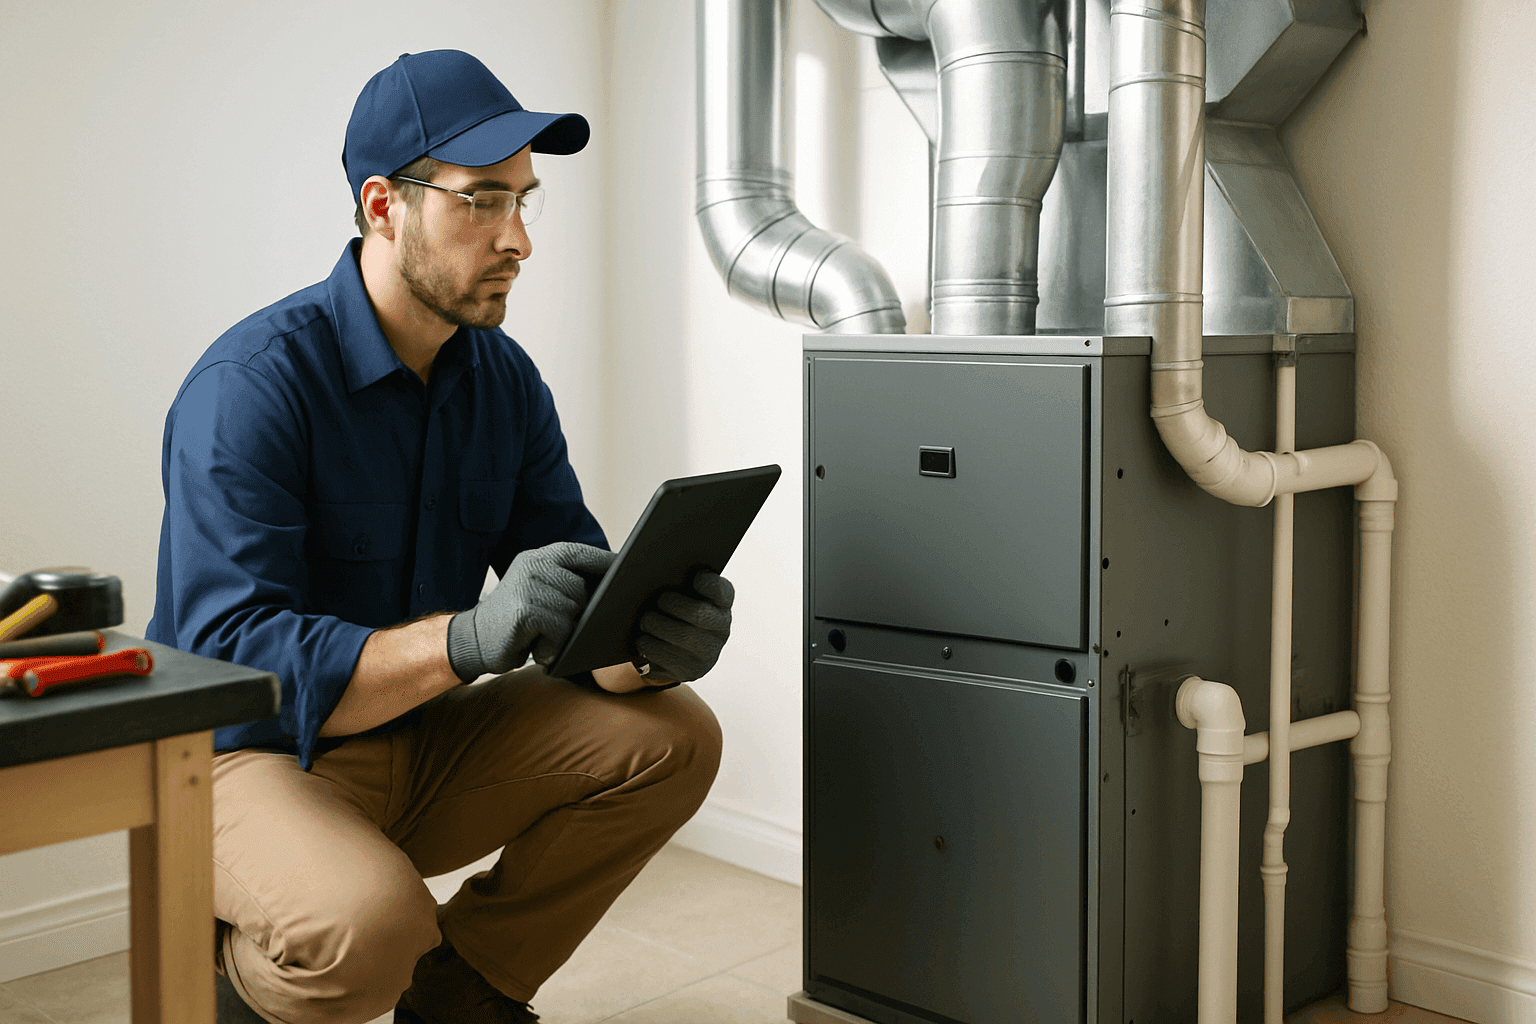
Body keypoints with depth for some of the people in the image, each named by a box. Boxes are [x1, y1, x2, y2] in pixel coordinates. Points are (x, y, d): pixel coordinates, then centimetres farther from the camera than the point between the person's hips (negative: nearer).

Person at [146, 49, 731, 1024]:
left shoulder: (506, 379, 1)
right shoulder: (252, 385, -21)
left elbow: (578, 595, -1)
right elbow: (230, 658, -30)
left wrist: (652, 639, -26)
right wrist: (469, 636, -43)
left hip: (424, 739, 7)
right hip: (248, 758, -6)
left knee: (672, 736, -10)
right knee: (372, 921, -36)